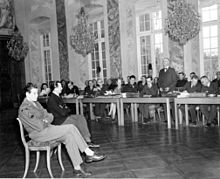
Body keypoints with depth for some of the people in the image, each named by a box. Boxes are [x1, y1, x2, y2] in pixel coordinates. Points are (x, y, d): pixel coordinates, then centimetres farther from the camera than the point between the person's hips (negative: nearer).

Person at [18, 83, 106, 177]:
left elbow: (50, 116, 12)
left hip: (46, 128, 9)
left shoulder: (36, 103, 14)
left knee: (69, 137, -15)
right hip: (38, 134, -9)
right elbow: (39, 127, -21)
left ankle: (77, 168, -13)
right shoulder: (24, 109, -15)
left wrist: (46, 120, -8)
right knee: (71, 128, -21)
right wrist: (45, 122, -2)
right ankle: (89, 153, -15)